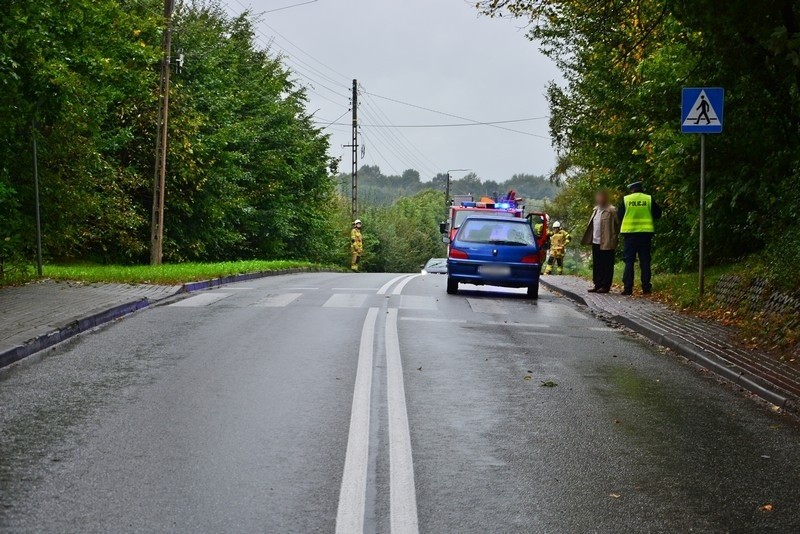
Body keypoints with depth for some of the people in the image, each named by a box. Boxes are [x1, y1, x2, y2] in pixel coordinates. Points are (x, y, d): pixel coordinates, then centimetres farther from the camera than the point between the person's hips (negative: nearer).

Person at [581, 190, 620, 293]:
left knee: (606, 265, -1)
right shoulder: (596, 210, 16)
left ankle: (605, 286, 2)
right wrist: (588, 238, 13)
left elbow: (617, 225, -11)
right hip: (596, 242, 8)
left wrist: (615, 238, -12)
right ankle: (598, 285, 17)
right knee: (597, 265, 11)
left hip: (606, 243, -8)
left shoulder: (611, 210, -9)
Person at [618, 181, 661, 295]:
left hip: (629, 233, -1)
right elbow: (657, 214, 5)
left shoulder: (626, 200, -2)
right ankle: (646, 287, 6)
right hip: (645, 233, 1)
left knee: (629, 261, 3)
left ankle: (628, 288, -3)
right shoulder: (649, 199, -1)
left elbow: (619, 216, 4)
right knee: (645, 261, 7)